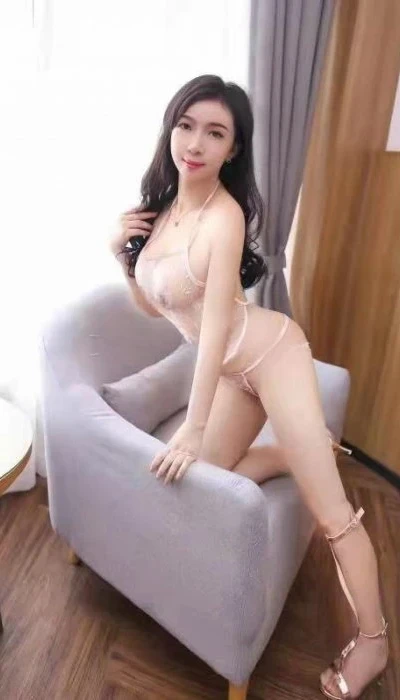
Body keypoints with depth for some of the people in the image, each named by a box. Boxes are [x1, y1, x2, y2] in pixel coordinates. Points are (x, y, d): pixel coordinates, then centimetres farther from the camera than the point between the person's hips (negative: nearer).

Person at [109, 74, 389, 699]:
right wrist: (121, 253, -6)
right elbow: (151, 306, 10)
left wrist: (192, 431, -23)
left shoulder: (224, 213, -21)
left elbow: (215, 328, -25)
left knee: (331, 512, -3)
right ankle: (310, 448, 23)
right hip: (234, 369, 8)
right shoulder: (161, 207, 3)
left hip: (270, 353, -8)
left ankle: (373, 641, 17)